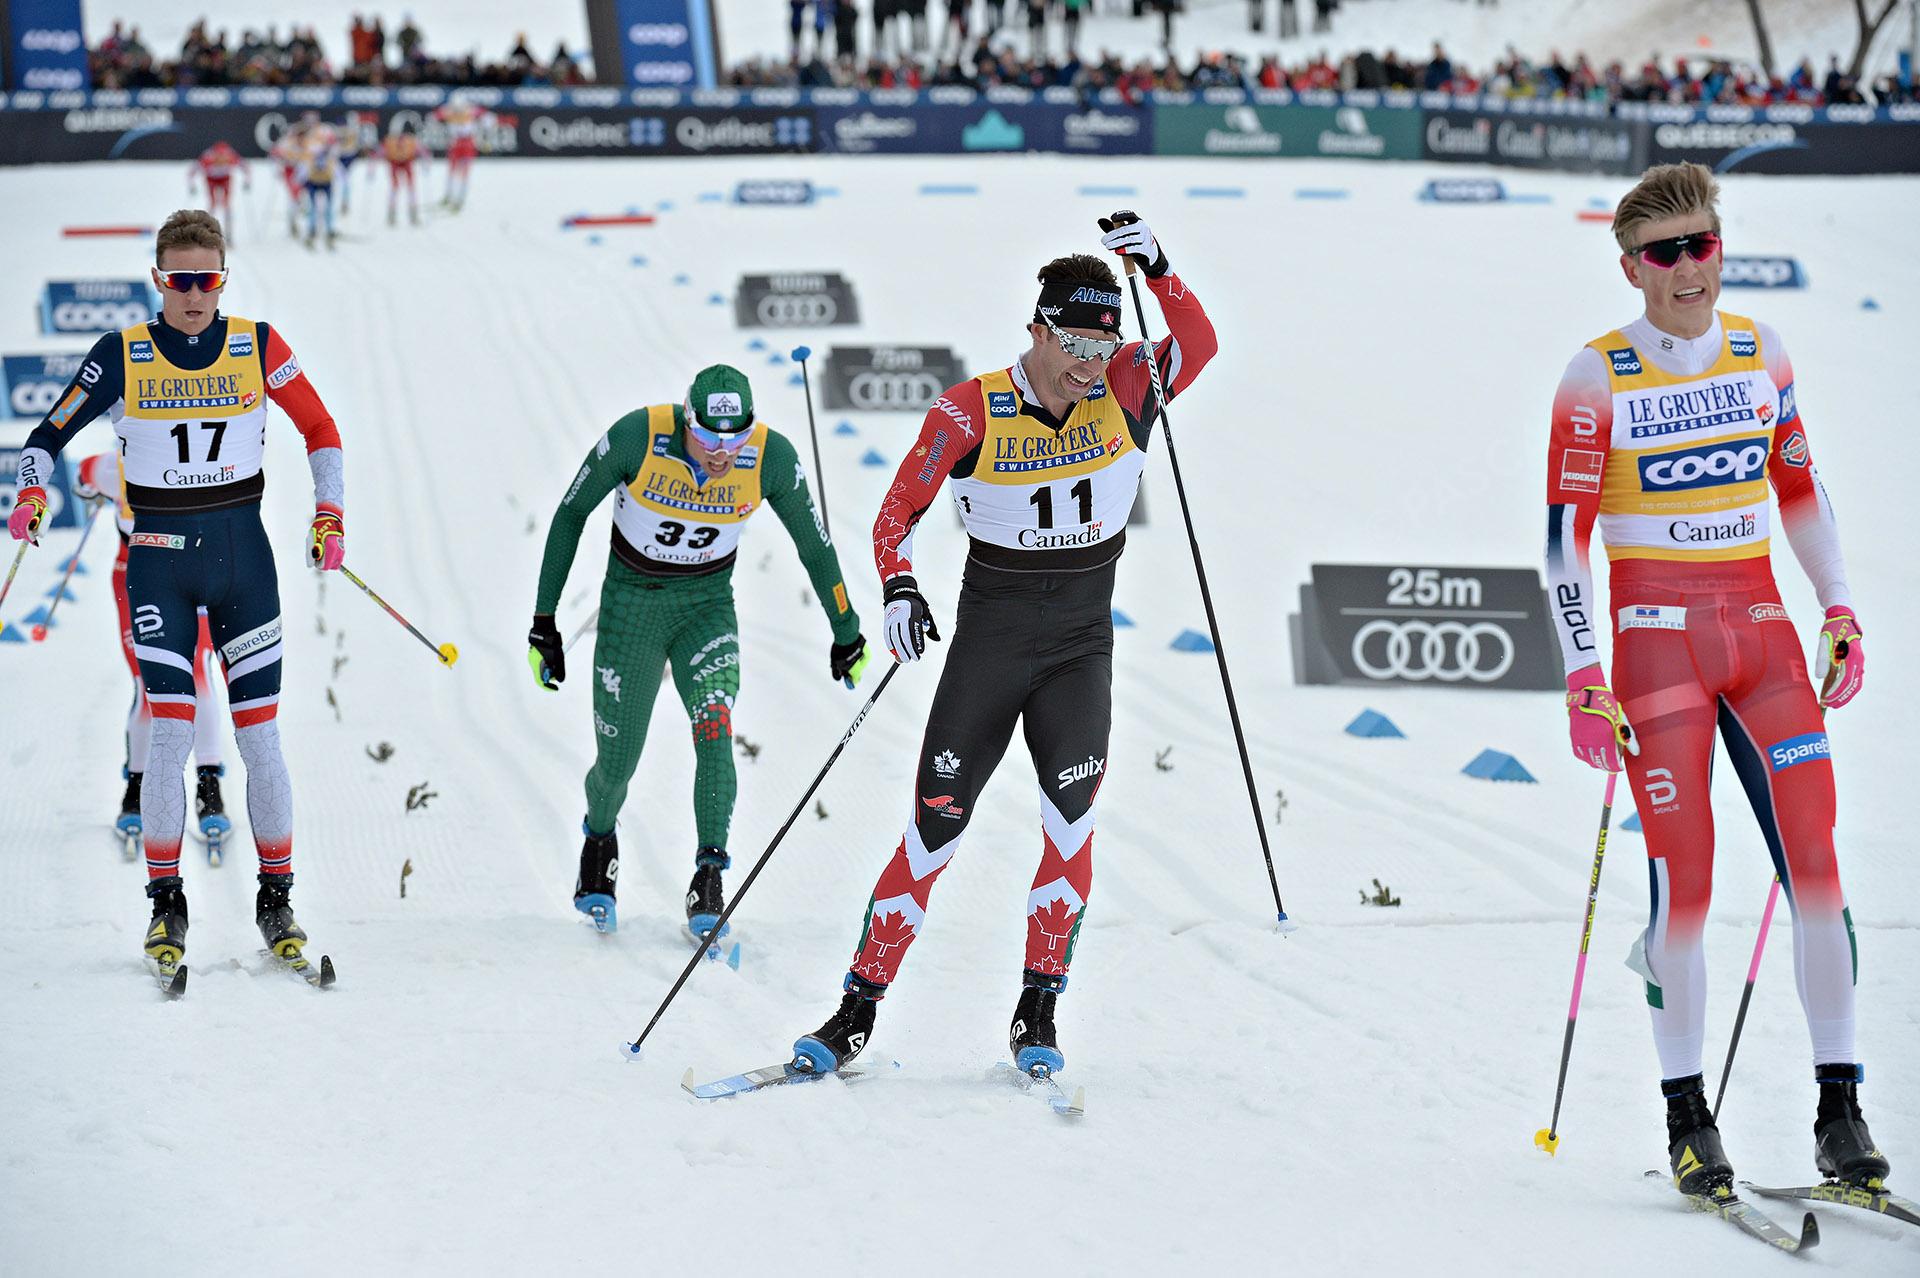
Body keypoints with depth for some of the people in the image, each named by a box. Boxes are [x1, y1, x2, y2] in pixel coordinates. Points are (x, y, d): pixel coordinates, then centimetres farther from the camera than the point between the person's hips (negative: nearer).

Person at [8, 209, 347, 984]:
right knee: (169, 735, -9)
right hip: (160, 558, -1)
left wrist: (329, 514, -1)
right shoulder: (122, 357, -2)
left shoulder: (258, 347, 0)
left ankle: (276, 900, 11)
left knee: (260, 736, 0)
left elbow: (320, 430, 10)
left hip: (242, 550, 1)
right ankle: (166, 905, 2)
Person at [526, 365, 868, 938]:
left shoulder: (771, 456, -23)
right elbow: (571, 513, -11)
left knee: (714, 729, -25)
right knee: (617, 760, 4)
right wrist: (544, 620, -9)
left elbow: (814, 542, -5)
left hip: (708, 606, 1)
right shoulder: (637, 436, -27)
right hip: (631, 604, -1)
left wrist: (846, 632, 6)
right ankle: (599, 839, 39)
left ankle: (709, 879, -14)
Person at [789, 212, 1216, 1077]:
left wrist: (1156, 270, -31)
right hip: (988, 640, -1)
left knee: (1071, 816, -16)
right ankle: (859, 1011, 8)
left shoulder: (1121, 391, -3)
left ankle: (1036, 1013, -6)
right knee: (934, 828, -1)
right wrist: (899, 589, -21)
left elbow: (1199, 346, -19)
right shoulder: (971, 412, -11)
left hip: (1081, 647, 2)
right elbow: (899, 511, -5)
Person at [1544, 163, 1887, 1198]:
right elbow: (1565, 534, -5)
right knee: (1683, 877, -7)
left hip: (1761, 628, 4)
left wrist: (1840, 611, 12)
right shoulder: (1598, 376, -4)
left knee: (1813, 859, -6)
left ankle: (1839, 1109, -1)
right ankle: (1688, 1118, 4)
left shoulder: (1760, 352, 8)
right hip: (1657, 638, -3)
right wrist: (1583, 675, -12)